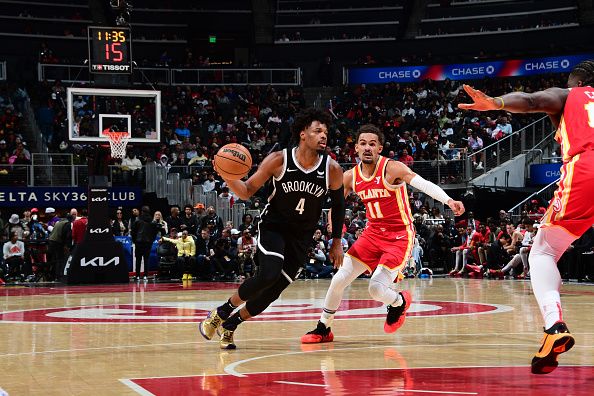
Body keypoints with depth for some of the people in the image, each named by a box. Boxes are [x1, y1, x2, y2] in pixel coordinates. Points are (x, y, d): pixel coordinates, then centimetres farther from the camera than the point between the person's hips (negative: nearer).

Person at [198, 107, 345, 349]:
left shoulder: (332, 170, -12)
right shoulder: (279, 160, -16)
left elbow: (338, 204, 6)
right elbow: (247, 192, -9)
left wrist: (337, 242, 7)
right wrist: (228, 177, -29)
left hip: (301, 237, 3)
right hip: (273, 226, -3)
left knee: (273, 291, -1)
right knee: (269, 274, -27)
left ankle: (230, 324, 23)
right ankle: (222, 311, -5)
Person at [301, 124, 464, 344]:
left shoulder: (392, 168, -17)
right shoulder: (350, 176, -1)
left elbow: (424, 184, -31)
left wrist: (449, 200, -46)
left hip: (399, 237, -5)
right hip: (373, 233, 5)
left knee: (376, 289, -17)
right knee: (339, 279, -2)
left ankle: (399, 302, 19)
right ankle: (323, 329, 16)